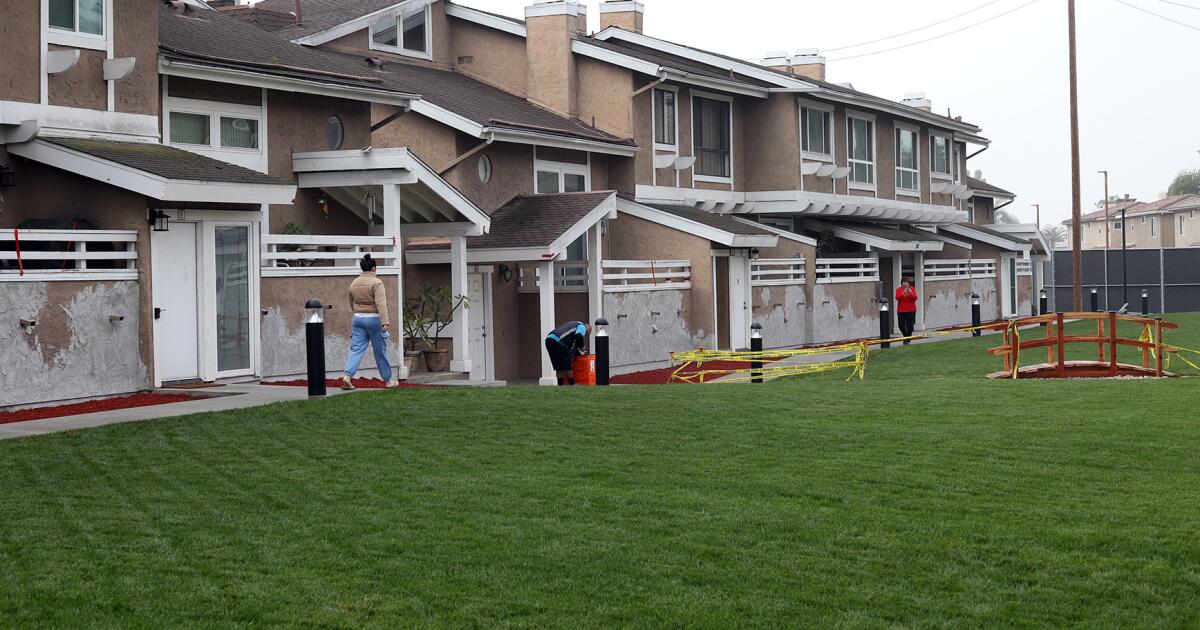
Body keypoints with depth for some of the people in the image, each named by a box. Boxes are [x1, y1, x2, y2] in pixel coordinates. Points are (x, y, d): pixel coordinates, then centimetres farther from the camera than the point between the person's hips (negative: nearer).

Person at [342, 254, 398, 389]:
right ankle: (388, 380, 16)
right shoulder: (376, 282, -11)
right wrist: (385, 322, -27)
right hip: (374, 319, -5)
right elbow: (381, 303, -21)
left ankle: (347, 376, -14)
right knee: (380, 350, 5)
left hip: (358, 318, 5)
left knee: (356, 349, 3)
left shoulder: (354, 283, 9)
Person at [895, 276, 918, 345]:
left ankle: (908, 340, 6)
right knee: (901, 325, -2)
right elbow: (897, 298, -10)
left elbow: (915, 298, -3)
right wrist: (903, 293, -24)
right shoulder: (898, 290, 4)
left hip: (911, 310, 0)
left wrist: (911, 293, -20)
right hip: (901, 310, 0)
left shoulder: (912, 289, 5)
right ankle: (905, 336, 24)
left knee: (909, 325, -4)